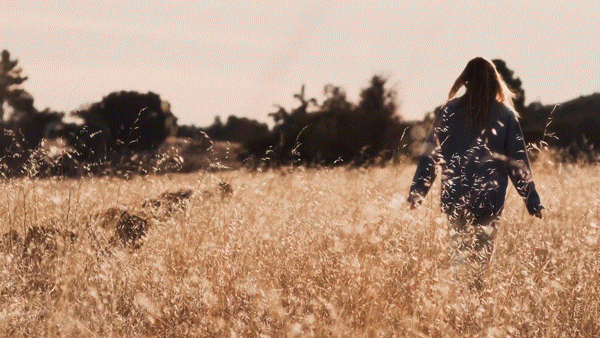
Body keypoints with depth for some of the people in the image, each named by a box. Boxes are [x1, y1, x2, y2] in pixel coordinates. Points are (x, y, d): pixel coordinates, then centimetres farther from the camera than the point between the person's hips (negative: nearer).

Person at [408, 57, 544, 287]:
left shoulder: (450, 111, 1)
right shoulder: (505, 115, 0)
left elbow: (430, 154, 2)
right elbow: (518, 163, 1)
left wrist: (416, 193, 7)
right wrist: (533, 201, 6)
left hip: (455, 199, 1)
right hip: (490, 200, -1)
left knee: (459, 251, 10)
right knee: (482, 254, 7)